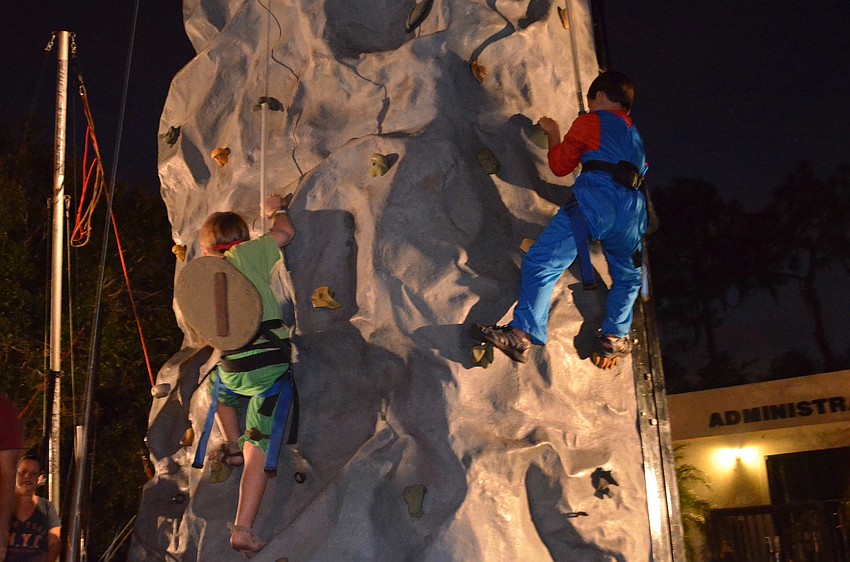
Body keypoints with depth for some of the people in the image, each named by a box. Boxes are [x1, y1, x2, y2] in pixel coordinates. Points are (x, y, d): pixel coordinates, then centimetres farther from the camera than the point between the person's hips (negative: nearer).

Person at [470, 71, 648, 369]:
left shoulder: (591, 121, 16)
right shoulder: (635, 135, 33)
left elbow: (560, 165, 19)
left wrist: (553, 134, 36)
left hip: (597, 199, -6)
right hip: (633, 210, 6)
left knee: (541, 263, -12)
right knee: (627, 277, 26)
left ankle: (522, 334, -27)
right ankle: (615, 338, 12)